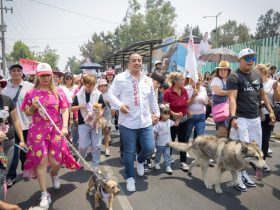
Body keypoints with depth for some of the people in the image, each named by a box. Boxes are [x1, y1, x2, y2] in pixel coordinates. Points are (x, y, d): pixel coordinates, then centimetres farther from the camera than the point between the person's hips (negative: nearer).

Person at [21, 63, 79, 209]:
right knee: (41, 161, -1)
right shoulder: (31, 93, 3)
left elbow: (65, 110, -2)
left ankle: (54, 175, 41)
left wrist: (65, 126, -15)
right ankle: (44, 194, 11)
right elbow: (27, 113, 10)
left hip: (56, 130, 0)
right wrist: (33, 107, -12)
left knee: (55, 161, 2)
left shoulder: (58, 92, 2)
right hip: (37, 131, 0)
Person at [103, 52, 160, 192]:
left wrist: (156, 113, 19)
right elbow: (110, 94, -5)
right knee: (129, 151, 5)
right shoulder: (120, 78, -5)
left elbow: (152, 99, 20)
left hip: (146, 122, 4)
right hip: (128, 123, -4)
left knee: (149, 148, 3)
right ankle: (130, 178, 24)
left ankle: (140, 161, 39)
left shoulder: (148, 80, 11)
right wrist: (120, 105, -20)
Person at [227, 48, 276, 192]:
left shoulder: (257, 76, 12)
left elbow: (262, 94, 21)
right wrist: (233, 117, -31)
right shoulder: (234, 77, -10)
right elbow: (232, 98, -20)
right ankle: (237, 177, 11)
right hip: (241, 119, -7)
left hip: (255, 118, 8)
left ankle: (243, 172, 26)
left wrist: (270, 111, 18)